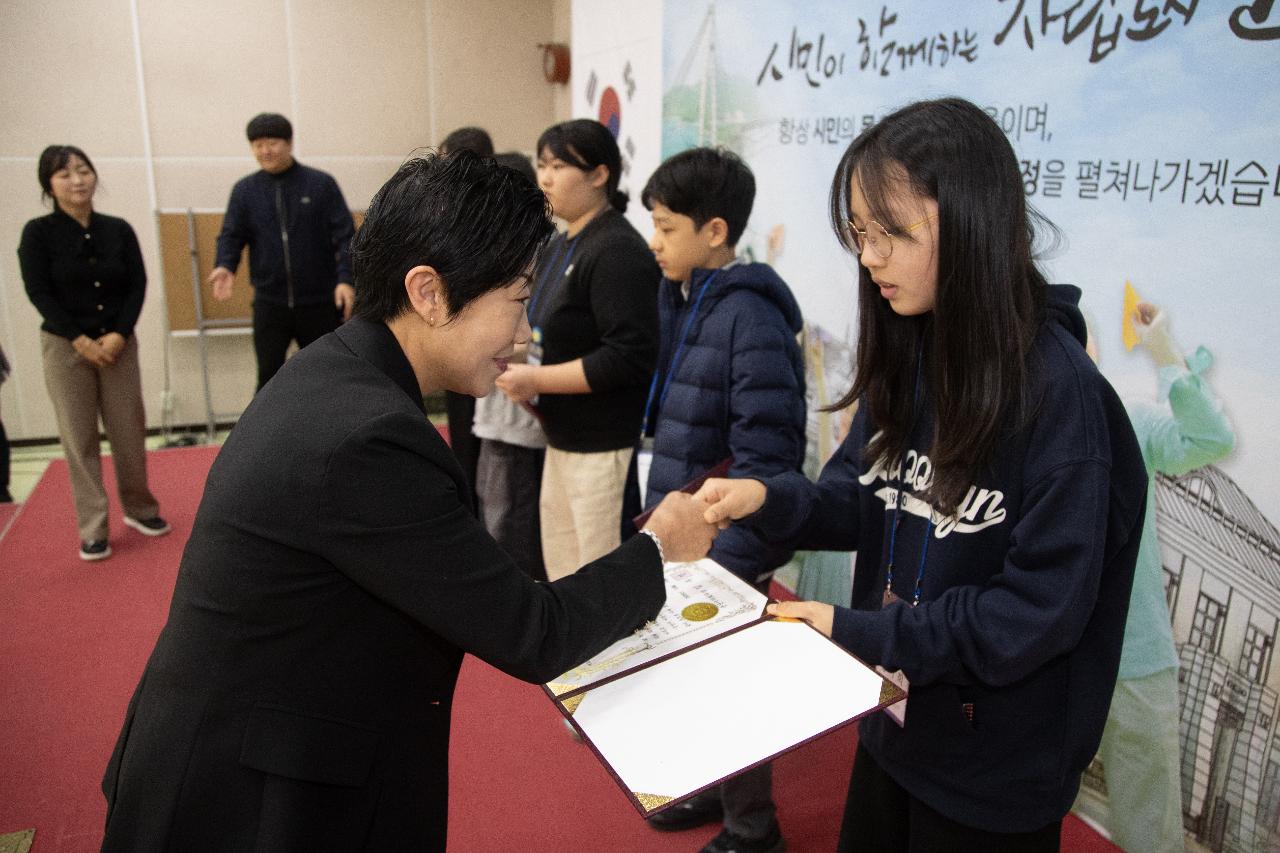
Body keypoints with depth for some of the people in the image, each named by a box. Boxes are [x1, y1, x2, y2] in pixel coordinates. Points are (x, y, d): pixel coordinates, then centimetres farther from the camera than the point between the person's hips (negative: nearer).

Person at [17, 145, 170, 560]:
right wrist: (80, 340, -14)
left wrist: (119, 334, -11)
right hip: (65, 347, -2)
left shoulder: (119, 230, 4)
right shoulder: (38, 233, -2)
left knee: (129, 432, 5)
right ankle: (93, 528, 10)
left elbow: (137, 286, 1)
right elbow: (39, 293, -7)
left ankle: (139, 507, 25)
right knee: (79, 439, 2)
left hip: (118, 343, 2)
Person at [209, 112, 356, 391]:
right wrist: (225, 266, -17)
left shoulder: (321, 184, 0)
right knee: (269, 377, -2)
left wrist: (345, 279, -17)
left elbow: (345, 236, -4)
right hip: (270, 303, 1)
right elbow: (231, 235, 5)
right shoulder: (244, 189, 7)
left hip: (319, 303, -1)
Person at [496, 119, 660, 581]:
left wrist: (536, 379, -20)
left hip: (606, 447, -9)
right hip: (563, 439, 10)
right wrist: (518, 364, 5)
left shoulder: (618, 252, -15)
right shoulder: (559, 248, 14)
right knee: (563, 576, 18)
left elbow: (629, 358, -24)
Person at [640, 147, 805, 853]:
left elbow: (765, 456, -22)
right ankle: (715, 786, 44)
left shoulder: (750, 317, -20)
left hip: (728, 546, -8)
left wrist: (731, 556, -21)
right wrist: (659, 509, 14)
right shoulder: (681, 301, 6)